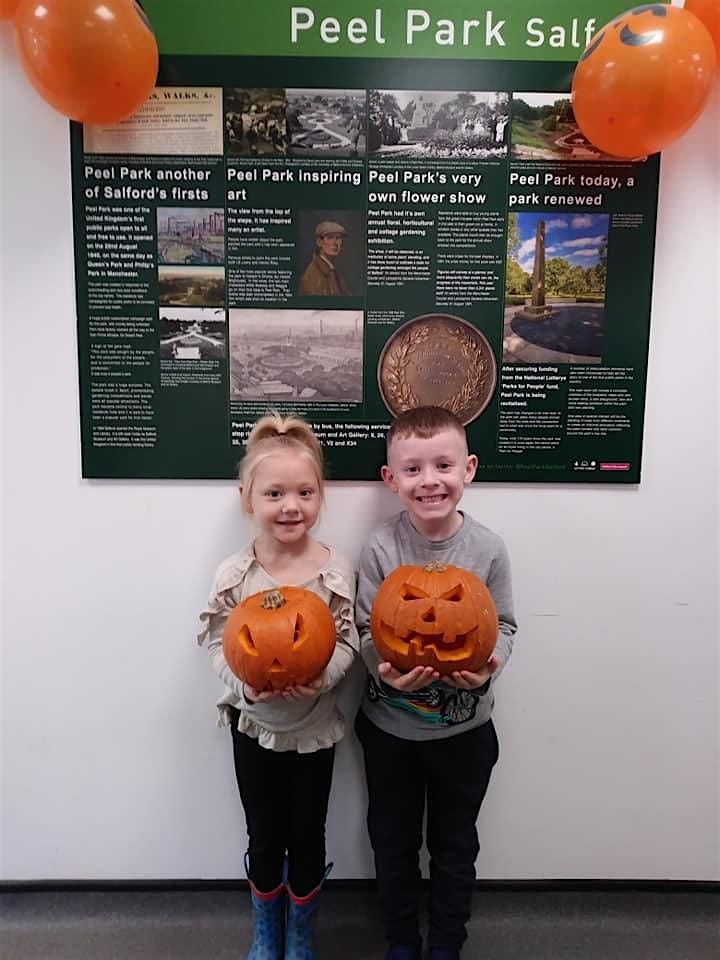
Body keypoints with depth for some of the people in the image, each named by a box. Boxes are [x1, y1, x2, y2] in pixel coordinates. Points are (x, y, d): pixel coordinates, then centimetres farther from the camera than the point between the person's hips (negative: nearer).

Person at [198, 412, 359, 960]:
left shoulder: (337, 570, -12)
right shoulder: (235, 573, -12)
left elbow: (348, 642, -10)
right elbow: (216, 642, -7)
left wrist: (321, 678, -28)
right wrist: (245, 684, -24)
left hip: (315, 725, 0)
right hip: (254, 724, 0)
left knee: (307, 838, 16)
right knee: (264, 839, 16)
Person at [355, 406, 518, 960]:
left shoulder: (488, 549, -13)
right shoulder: (381, 548, -15)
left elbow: (504, 625, -4)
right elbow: (366, 629, -10)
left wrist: (488, 667, -22)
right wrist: (385, 669, -29)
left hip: (464, 727, 0)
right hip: (390, 725, 0)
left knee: (455, 844, 20)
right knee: (394, 841, 20)